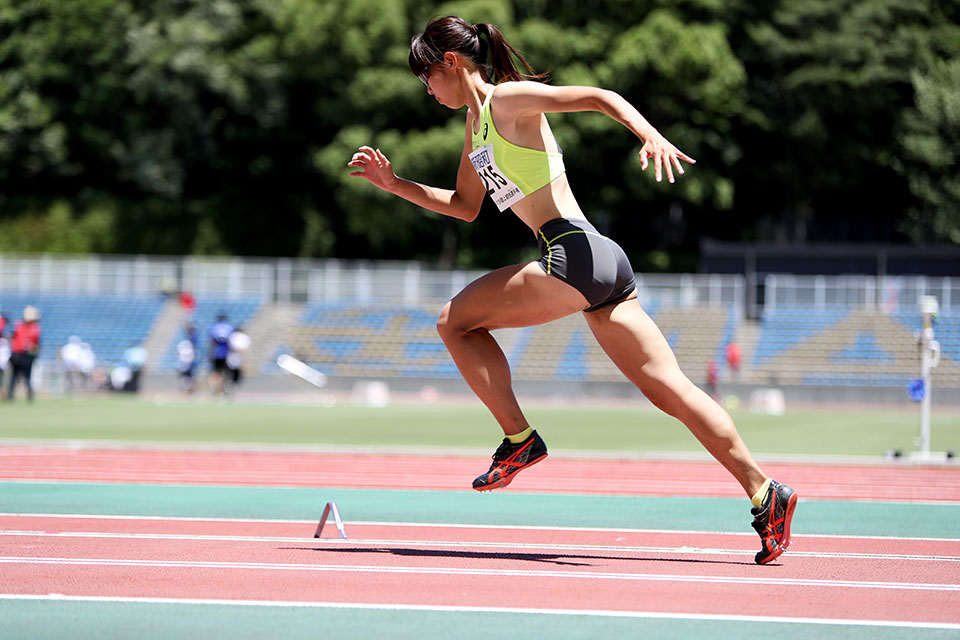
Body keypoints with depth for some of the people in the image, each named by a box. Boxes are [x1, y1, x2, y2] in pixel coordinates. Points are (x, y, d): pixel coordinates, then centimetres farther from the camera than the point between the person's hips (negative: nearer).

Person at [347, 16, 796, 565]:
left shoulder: (508, 99, -4)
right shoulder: (477, 121, 23)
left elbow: (600, 97, -14)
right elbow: (465, 207, 32)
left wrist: (653, 137, -30)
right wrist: (395, 183, 25)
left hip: (576, 254, -10)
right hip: (596, 262, 10)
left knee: (456, 321, 0)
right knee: (671, 392, 4)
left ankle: (519, 440, 2)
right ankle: (765, 494, 0)